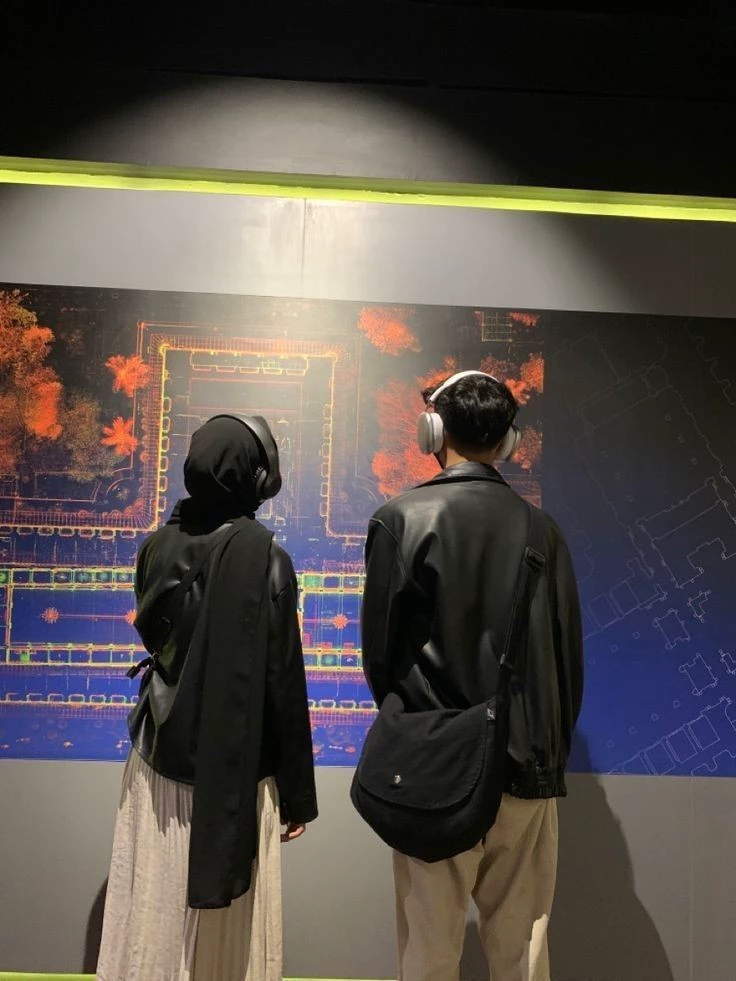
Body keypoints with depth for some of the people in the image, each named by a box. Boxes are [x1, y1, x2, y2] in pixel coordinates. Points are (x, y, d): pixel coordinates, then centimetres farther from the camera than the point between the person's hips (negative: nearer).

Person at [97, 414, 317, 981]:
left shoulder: (158, 547, -2)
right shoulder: (264, 557, -16)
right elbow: (283, 682, -14)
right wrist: (297, 793, -6)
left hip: (158, 762, 5)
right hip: (232, 771, -4)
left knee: (154, 915, 17)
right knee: (225, 934, 11)